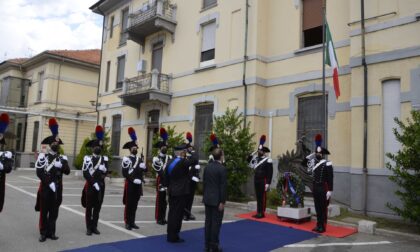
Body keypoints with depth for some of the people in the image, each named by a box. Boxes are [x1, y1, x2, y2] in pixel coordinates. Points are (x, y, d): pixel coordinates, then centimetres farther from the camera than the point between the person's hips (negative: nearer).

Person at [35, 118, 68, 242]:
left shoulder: (62, 158, 9)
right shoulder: (43, 156, -2)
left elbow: (67, 171, -1)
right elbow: (39, 173, -9)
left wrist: (61, 165, -20)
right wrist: (50, 183, -15)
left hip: (57, 188, 3)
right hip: (45, 187, -3)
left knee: (54, 212, 8)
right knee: (44, 211, 4)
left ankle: (51, 232, 17)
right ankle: (43, 233, 13)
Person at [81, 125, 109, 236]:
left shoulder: (105, 159, 9)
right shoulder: (87, 158, -3)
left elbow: (105, 172, -1)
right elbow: (86, 174, -11)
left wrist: (102, 170, -21)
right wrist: (94, 183, -15)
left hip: (101, 186, 3)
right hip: (90, 186, -3)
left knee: (97, 207, 9)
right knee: (89, 207, 4)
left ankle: (94, 227, 18)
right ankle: (89, 228, 12)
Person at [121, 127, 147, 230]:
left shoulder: (140, 159, 14)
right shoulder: (126, 159, -5)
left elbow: (144, 170, 9)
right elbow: (125, 173, -11)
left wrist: (143, 166, -11)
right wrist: (133, 180, -18)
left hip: (138, 185, 5)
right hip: (130, 184, -5)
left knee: (135, 204, 9)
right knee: (128, 204, 1)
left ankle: (132, 222, 17)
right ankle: (127, 223, 8)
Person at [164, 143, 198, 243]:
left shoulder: (170, 161, 7)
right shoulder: (182, 162, -18)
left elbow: (166, 176, 13)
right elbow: (195, 160, -15)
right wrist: (192, 152, 1)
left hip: (172, 192, 8)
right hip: (181, 192, -8)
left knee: (172, 212, 15)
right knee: (177, 214, 0)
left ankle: (170, 234, 23)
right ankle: (173, 236, 6)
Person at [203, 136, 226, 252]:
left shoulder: (207, 167, 5)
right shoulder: (222, 169, -15)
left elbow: (204, 183, 9)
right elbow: (223, 186, -16)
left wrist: (204, 196, 17)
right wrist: (222, 202, -12)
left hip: (207, 199, 6)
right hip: (217, 200, -6)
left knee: (208, 222, 12)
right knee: (216, 223, 1)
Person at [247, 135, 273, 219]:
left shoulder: (268, 161, -10)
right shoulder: (256, 158, 12)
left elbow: (270, 173, -13)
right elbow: (249, 159, 20)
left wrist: (268, 183, -18)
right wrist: (254, 153, 8)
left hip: (263, 181, -7)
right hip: (256, 180, 7)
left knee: (263, 197, -1)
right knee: (258, 197, 11)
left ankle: (262, 213, 5)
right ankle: (258, 212, 18)